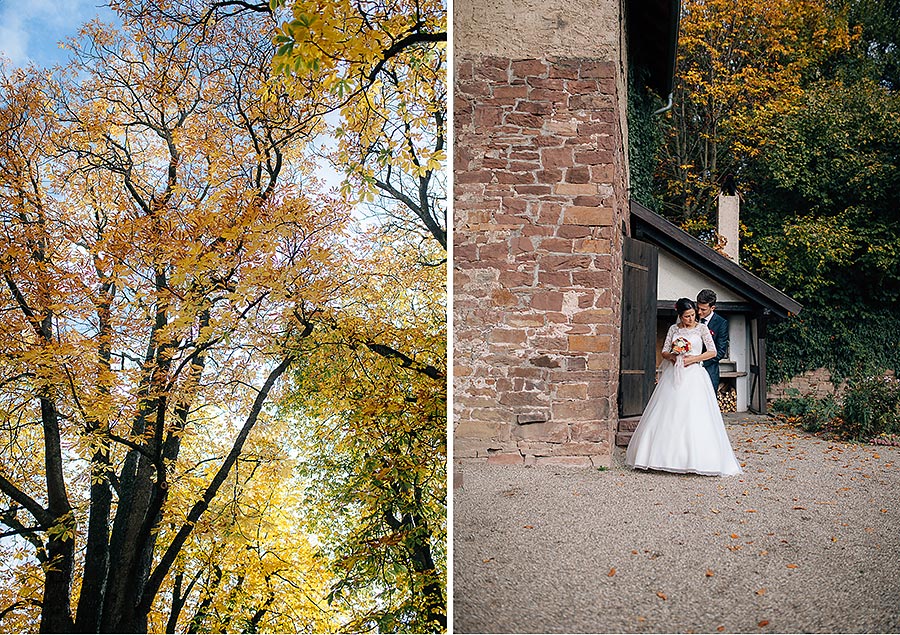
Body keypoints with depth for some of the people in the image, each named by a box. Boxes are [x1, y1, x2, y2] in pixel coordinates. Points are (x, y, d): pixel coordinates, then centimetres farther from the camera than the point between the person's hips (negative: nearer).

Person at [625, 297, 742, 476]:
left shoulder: (701, 328, 2)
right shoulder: (674, 329, 10)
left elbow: (713, 351, -1)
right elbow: (664, 351, 12)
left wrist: (693, 358, -10)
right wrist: (671, 356, -9)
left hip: (694, 375, -3)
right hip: (673, 375, 3)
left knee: (694, 417, -9)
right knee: (667, 416, -1)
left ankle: (693, 459, -6)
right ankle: (666, 456, 5)